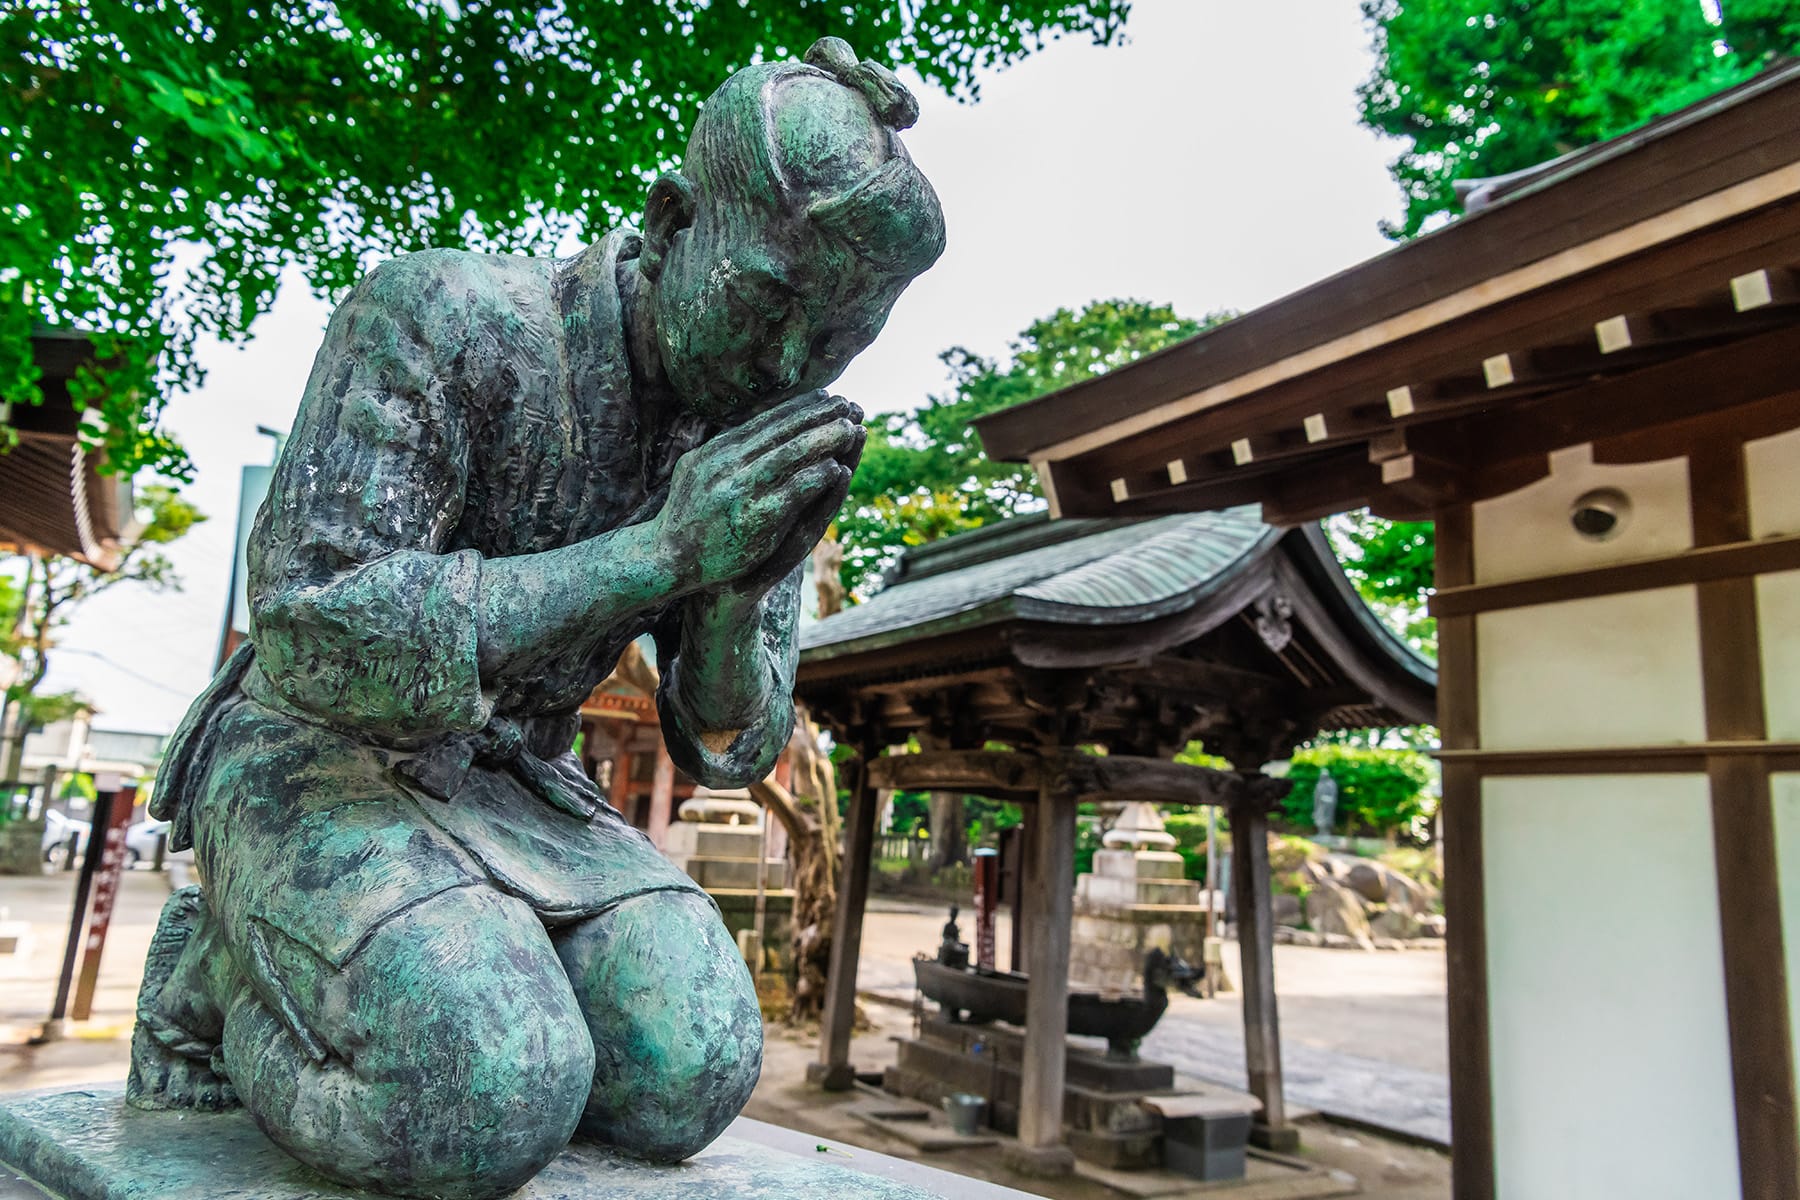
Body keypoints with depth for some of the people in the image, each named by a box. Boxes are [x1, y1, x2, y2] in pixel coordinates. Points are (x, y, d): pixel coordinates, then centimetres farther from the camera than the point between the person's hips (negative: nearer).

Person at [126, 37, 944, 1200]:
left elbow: (725, 745, -4)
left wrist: (750, 573, -25)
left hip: (508, 790, 4)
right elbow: (316, 637, -27)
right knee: (490, 1106, -28)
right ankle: (225, 972, 3)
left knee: (688, 1076, -18)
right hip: (319, 765, -4)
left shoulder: (760, 450, -4)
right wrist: (657, 553, -35)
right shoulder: (439, 316, -20)